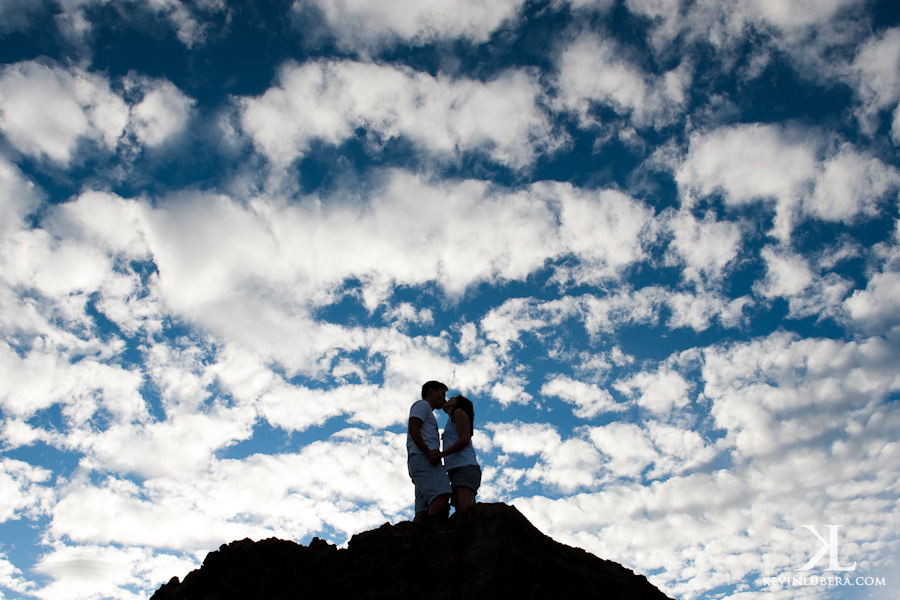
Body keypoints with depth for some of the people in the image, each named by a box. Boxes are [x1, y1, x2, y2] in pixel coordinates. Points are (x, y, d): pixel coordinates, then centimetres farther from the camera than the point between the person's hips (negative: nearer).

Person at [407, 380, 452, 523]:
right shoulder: (422, 404, 11)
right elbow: (412, 428, -6)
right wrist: (428, 452, -18)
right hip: (422, 459, -9)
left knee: (423, 511, -8)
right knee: (441, 499, -28)